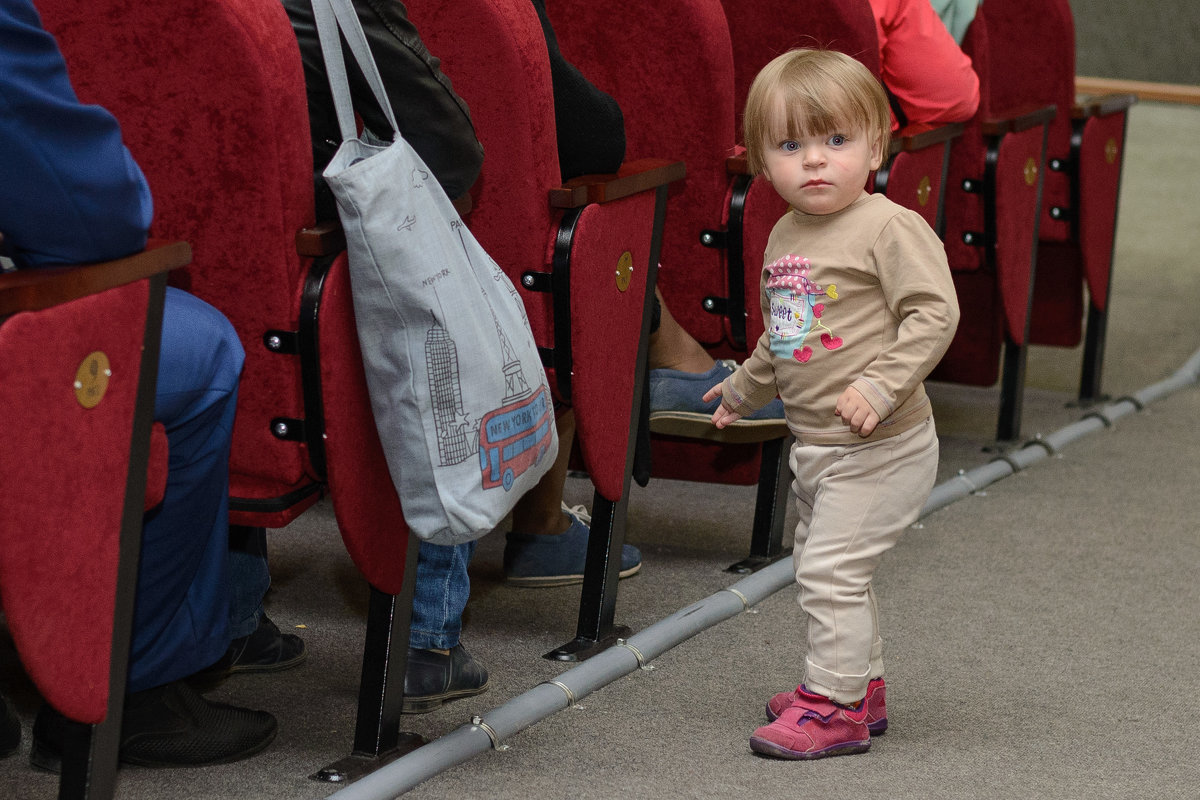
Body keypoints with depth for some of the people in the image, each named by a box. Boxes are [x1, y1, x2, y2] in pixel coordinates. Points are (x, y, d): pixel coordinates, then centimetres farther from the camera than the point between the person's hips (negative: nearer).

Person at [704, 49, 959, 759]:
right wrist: (745, 388, 33)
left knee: (832, 568, -11)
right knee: (821, 565, 19)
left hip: (880, 448, -9)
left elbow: (934, 313, -21)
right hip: (815, 446, 9)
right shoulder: (786, 236, 8)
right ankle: (861, 683, 33)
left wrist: (881, 385, -29)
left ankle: (834, 705, 0)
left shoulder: (889, 227, -16)